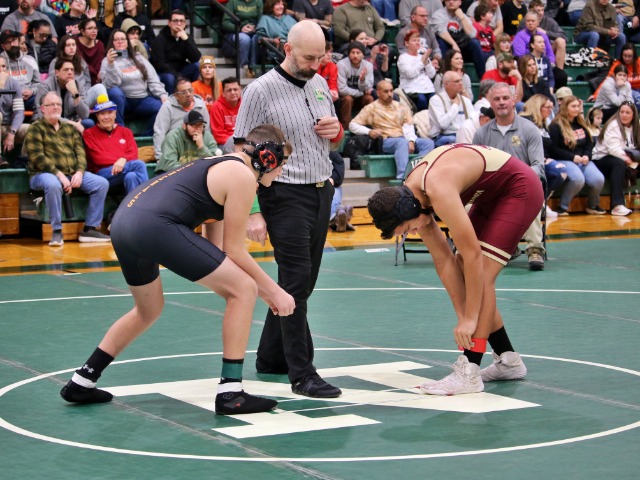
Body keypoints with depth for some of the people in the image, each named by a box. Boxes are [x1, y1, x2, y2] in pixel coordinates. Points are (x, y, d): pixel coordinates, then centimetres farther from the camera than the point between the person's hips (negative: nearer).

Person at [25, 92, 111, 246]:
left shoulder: (70, 128, 19)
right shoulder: (35, 129, 1)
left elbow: (80, 152, 11)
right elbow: (37, 157, -11)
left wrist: (79, 172, -10)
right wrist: (59, 174, -20)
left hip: (73, 173, 6)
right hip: (44, 174, -6)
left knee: (102, 183, -13)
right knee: (53, 184, -41)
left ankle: (90, 229, -11)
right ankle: (57, 231, -29)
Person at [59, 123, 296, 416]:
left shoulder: (220, 164, 28)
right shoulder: (243, 176, 1)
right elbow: (233, 249, 2)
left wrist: (264, 291, 30)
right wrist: (273, 291, 11)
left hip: (123, 219, 10)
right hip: (155, 225, -10)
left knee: (148, 310, 32)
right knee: (243, 290, 0)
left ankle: (81, 383, 36)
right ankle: (230, 393, -1)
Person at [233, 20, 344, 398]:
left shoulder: (320, 84, 11)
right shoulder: (262, 90, -9)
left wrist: (336, 131, 0)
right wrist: (253, 212, -15)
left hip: (322, 192, 7)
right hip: (286, 194, -7)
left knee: (302, 282, 11)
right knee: (297, 281, -10)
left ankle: (272, 358, 24)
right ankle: (302, 374, -9)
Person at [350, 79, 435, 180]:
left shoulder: (402, 107, 22)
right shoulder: (371, 108, 12)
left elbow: (408, 126, 10)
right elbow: (352, 125, 5)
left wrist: (411, 140, -12)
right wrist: (369, 131, -15)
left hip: (406, 139, 4)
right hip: (386, 141, -4)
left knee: (428, 142, -23)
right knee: (402, 142, -38)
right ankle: (402, 177, -52)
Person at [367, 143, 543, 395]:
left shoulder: (438, 191, -35)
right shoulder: (409, 197, -8)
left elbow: (472, 253, -32)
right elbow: (443, 261, -3)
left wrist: (470, 319, -27)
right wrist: (463, 316, -7)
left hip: (519, 188, -9)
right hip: (490, 194, 9)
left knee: (481, 275, -17)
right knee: (465, 274, 6)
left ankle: (469, 373, -17)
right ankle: (508, 361, 17)